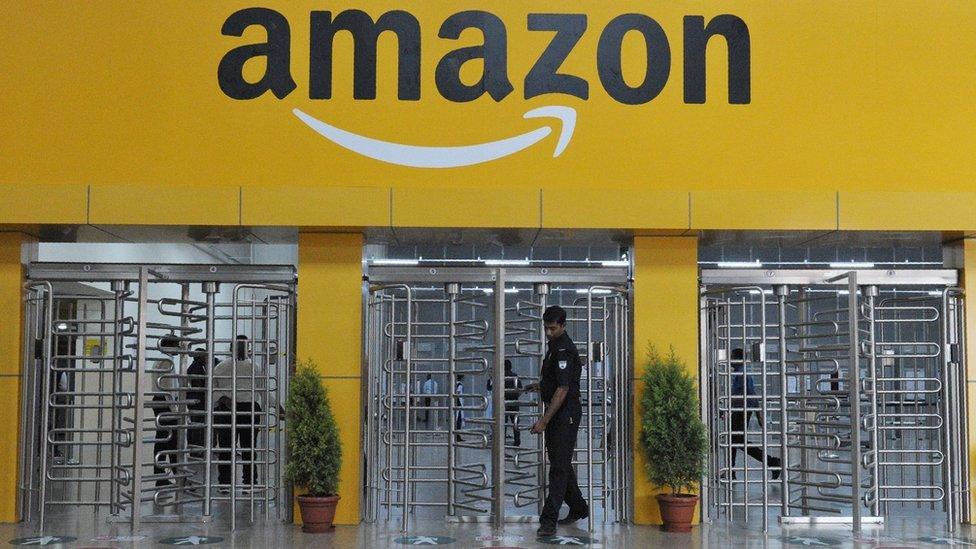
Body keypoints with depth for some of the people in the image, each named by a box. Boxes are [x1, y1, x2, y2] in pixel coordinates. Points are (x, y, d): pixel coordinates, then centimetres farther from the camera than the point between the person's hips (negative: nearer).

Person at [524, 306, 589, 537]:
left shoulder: (565, 351, -18)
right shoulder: (553, 345, 13)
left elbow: (562, 390, -24)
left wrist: (544, 420, -25)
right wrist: (540, 385, 16)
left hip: (566, 413, -10)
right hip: (556, 412, 10)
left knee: (559, 466, -10)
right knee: (560, 463, 17)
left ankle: (549, 520, -11)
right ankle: (578, 507, 30)